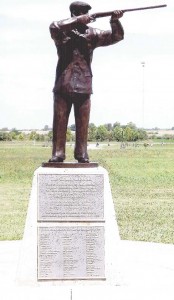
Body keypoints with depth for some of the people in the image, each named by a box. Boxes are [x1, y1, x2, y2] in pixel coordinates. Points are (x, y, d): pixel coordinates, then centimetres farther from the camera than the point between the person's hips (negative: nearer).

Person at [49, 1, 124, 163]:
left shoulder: (92, 33, 9)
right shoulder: (62, 32, 1)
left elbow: (117, 36, 6)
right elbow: (54, 26, -22)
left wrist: (115, 21, -14)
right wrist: (78, 21, -26)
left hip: (84, 86, 2)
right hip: (63, 85, -2)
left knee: (83, 123, 4)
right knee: (60, 121, 0)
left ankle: (81, 154, 10)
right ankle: (58, 153, 4)